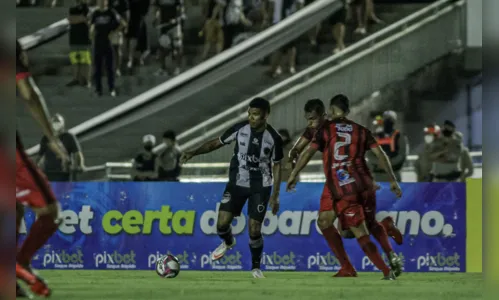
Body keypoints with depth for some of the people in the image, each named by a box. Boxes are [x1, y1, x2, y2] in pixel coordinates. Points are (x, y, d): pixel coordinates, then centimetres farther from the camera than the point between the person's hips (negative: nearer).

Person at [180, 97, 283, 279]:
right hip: (237, 183, 2)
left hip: (260, 187, -2)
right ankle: (228, 242, 31)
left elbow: (276, 166, -1)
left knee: (254, 230, -6)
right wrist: (193, 153, -10)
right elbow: (216, 143, 1)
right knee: (222, 223, -6)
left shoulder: (273, 138, -13)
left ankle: (256, 267, 18)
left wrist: (275, 196, -3)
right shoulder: (239, 129, -11)